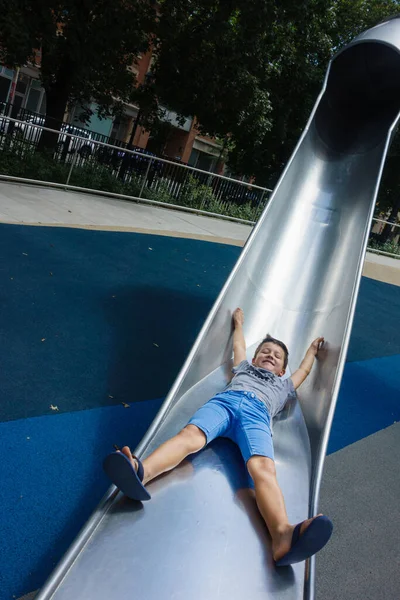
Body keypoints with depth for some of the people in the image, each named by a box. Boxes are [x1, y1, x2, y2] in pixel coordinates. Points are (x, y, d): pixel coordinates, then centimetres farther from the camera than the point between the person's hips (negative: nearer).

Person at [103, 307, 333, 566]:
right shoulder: (244, 367, 42)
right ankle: (139, 472, -60)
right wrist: (239, 323, 74)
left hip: (257, 414, -1)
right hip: (224, 400, 1)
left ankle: (283, 536, -59)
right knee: (190, 434, -33)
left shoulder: (283, 385, 43)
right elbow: (239, 346, 58)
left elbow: (303, 370, 59)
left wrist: (312, 350, 75)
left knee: (263, 467, -32)